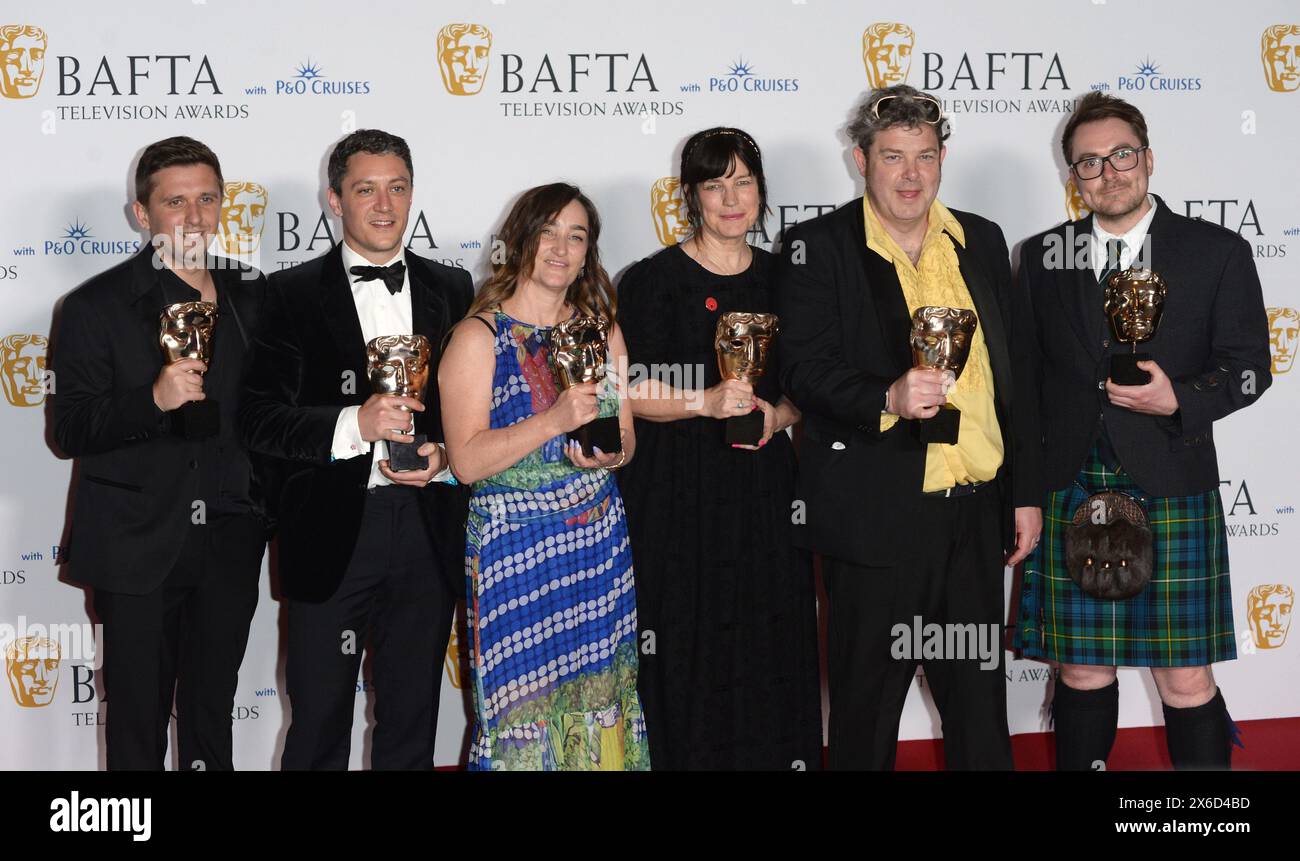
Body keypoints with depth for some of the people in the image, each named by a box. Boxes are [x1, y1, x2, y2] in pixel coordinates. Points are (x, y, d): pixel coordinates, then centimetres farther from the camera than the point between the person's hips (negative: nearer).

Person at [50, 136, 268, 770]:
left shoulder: (253, 297, 7)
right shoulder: (96, 307, -5)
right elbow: (69, 429, -11)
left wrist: (266, 506, 7)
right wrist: (154, 400, -26)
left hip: (230, 544, 4)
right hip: (138, 548, -3)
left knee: (213, 711, 14)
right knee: (138, 720, 4)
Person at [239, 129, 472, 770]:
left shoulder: (452, 289, 9)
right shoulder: (293, 294, -1)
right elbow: (260, 419, -8)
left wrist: (444, 458, -8)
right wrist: (354, 423, -21)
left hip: (428, 531, 3)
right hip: (332, 535, -3)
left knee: (412, 722, 15)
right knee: (318, 722, 5)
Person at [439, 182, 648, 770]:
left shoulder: (601, 330, 9)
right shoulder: (479, 337, -6)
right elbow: (466, 462, -14)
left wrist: (609, 453, -9)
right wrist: (555, 421, -24)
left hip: (599, 543, 4)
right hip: (514, 547, -4)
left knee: (596, 707, 9)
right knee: (520, 707, 1)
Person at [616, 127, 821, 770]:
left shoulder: (781, 277, 10)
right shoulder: (652, 281, -3)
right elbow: (630, 393, -7)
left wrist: (776, 414, -5)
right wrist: (706, 402, -21)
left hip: (765, 490, 4)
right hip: (678, 493, -4)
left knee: (769, 646, 5)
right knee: (687, 653, -1)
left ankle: (774, 753, 19)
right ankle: (684, 754, 13)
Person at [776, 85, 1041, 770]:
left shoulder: (981, 241, 11)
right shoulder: (820, 247, -3)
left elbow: (1010, 372, 15)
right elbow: (803, 367, -12)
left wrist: (1024, 491, 13)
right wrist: (888, 398, -29)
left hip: (976, 508, 5)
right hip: (878, 513, -4)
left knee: (980, 694, 14)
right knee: (868, 695, 6)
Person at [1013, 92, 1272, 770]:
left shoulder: (1217, 253, 3)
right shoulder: (1041, 257, 9)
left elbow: (1248, 365, 3)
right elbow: (1024, 378, 10)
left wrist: (1178, 399, -16)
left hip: (1170, 491, -2)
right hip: (1069, 491, 2)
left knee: (1186, 680, 1)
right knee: (1082, 671, 9)